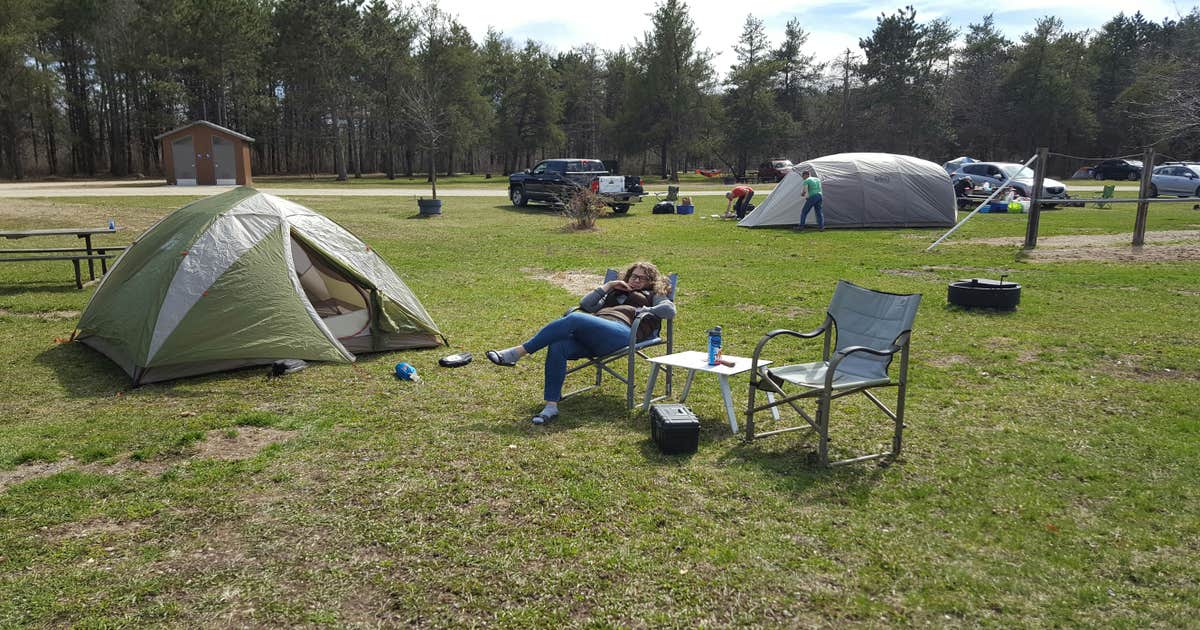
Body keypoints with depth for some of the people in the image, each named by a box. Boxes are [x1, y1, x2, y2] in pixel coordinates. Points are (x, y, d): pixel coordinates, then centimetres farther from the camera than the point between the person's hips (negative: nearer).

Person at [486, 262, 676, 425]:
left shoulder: (652, 295, 29)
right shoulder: (614, 293, 41)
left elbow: (670, 310, 9)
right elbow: (585, 304, 27)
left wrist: (644, 311, 3)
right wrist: (607, 286, 22)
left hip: (621, 333, -5)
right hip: (592, 336, 5)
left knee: (574, 318, -33)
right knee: (557, 346, -29)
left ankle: (518, 352, -31)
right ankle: (550, 406, -29)